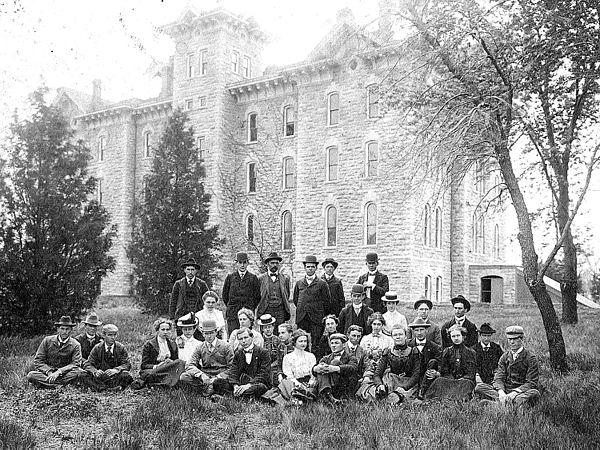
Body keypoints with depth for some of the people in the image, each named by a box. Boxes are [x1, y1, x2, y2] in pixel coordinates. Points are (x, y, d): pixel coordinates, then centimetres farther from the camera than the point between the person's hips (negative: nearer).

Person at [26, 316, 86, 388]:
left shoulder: (75, 345, 0)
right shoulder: (47, 341, 2)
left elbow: (76, 364, -12)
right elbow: (38, 361, -1)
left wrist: (59, 372, -26)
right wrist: (49, 372, -19)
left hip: (65, 373, -1)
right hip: (46, 373, 1)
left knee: (81, 372, -30)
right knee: (31, 375, -28)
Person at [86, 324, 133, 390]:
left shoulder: (121, 348, 1)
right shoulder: (97, 348, 2)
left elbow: (127, 364, -6)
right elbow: (89, 365, -2)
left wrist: (115, 370, -27)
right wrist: (95, 371, -27)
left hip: (117, 374, -1)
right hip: (102, 375, 1)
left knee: (126, 375, -32)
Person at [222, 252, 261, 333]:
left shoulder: (253, 278, 4)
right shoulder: (230, 277, 6)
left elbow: (258, 296, 8)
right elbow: (225, 295, 14)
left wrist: (251, 308, 6)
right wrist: (231, 307, 10)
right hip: (232, 314, 0)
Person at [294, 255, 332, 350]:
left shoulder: (322, 284, 2)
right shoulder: (299, 283, 11)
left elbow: (327, 302, 4)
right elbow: (295, 299, 21)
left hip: (316, 319, -3)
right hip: (301, 319, 3)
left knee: (314, 344, -4)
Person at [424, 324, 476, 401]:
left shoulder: (470, 352, 9)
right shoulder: (447, 351, 16)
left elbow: (471, 374, 3)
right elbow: (444, 372, 10)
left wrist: (460, 379, -14)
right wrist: (453, 380, -10)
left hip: (465, 380, -2)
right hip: (449, 380, 2)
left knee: (467, 383, -36)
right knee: (439, 381, -29)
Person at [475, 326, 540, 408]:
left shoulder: (531, 358, 0)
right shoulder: (504, 357, 12)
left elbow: (531, 383, -8)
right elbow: (499, 378, 3)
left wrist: (514, 393, -23)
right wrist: (501, 392, -20)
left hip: (522, 392, -3)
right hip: (505, 391, 4)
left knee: (534, 393, -35)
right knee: (480, 387, -17)